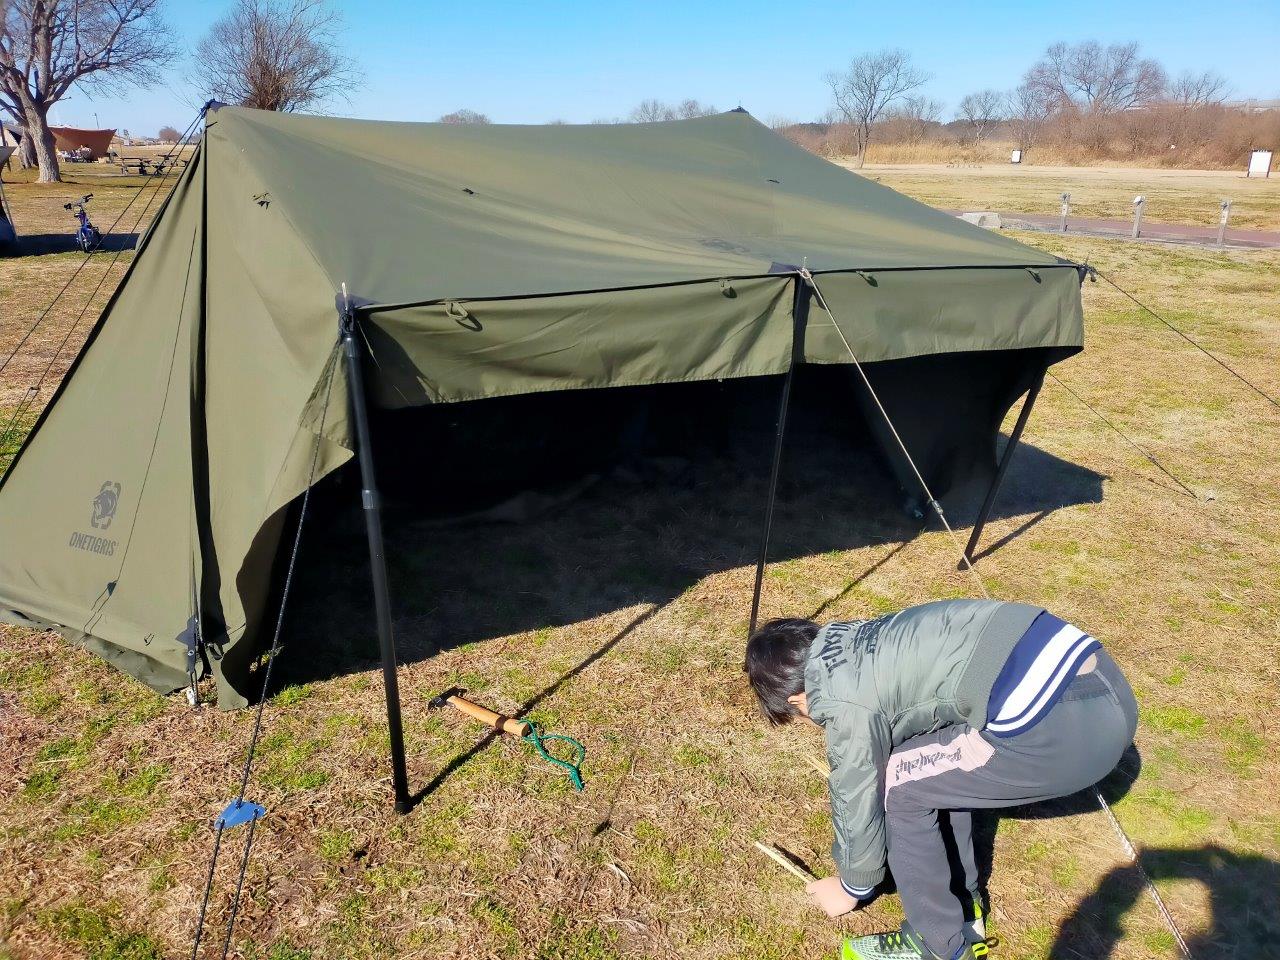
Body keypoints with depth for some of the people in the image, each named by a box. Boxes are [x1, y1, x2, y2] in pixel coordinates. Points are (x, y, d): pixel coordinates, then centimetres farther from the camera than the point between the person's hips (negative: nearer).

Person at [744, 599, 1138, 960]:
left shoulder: (845, 703, -6)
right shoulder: (853, 641, 19)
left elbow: (857, 799, 6)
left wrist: (853, 887, 27)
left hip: (1070, 723, -9)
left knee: (898, 784, 5)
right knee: (932, 765, 24)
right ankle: (963, 899, 37)